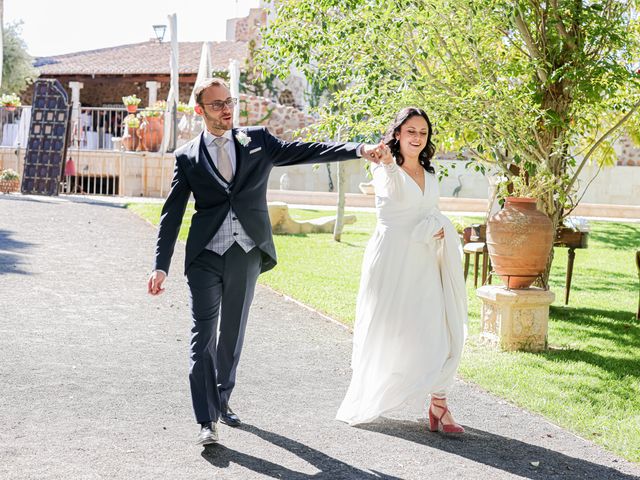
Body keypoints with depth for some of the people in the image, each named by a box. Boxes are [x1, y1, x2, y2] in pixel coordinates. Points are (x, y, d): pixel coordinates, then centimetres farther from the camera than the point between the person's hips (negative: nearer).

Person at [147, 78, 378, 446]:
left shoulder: (258, 141, 8)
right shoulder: (188, 157, 4)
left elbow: (306, 151, -2)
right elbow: (172, 215, 2)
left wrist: (360, 150, -16)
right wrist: (162, 266, -5)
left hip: (246, 253, 2)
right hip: (205, 256, -2)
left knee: (233, 332, 13)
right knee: (204, 335, -6)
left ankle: (222, 401, 31)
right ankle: (207, 420, -4)